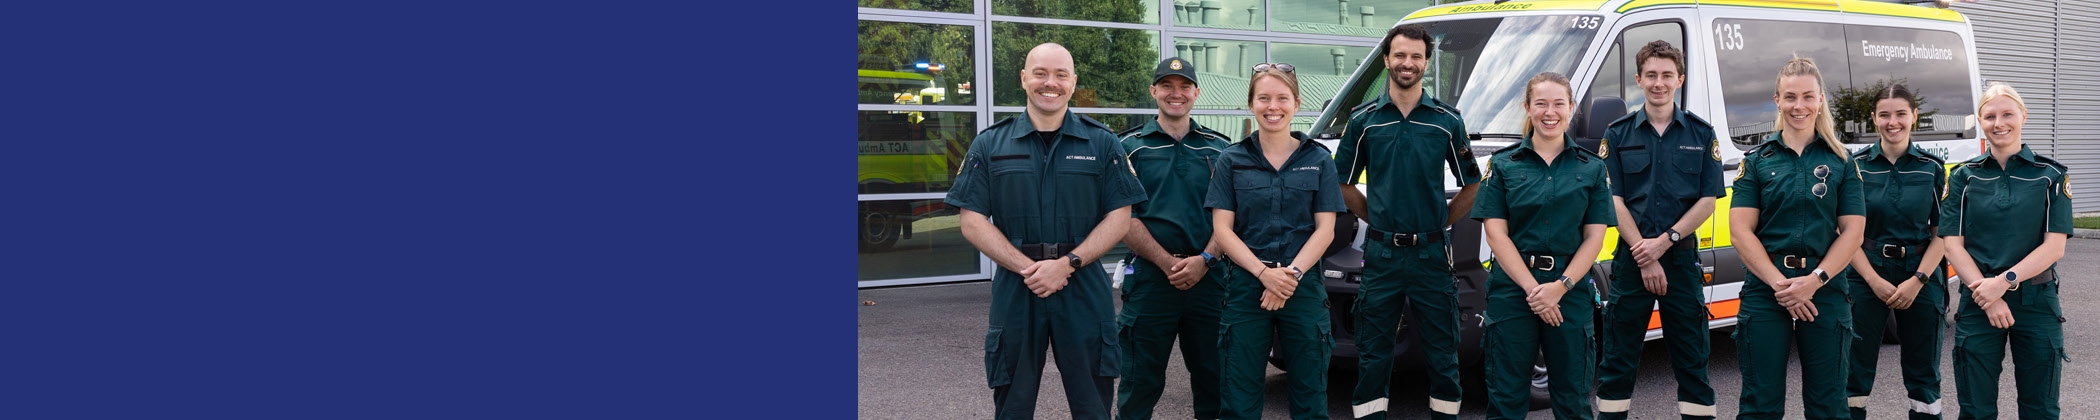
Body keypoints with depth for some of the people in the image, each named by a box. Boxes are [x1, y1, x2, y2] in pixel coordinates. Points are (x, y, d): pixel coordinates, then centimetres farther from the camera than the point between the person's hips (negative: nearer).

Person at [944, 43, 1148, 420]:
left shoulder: (1101, 143, 6)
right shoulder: (990, 145, 6)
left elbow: (1119, 217, 1)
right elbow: (973, 222, 1)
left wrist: (1068, 264, -13)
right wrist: (1027, 267, -12)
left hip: (1085, 291, 0)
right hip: (1014, 290, 0)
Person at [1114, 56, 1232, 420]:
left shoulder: (1219, 148, 10)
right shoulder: (1130, 147, 4)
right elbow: (1123, 218, -3)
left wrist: (1204, 260, -10)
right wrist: (1168, 263, -13)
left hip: (1208, 278, 2)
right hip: (1149, 277, -2)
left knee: (1213, 380, 8)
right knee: (1141, 384, 2)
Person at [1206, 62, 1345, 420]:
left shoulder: (1318, 160, 6)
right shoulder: (1232, 161, 5)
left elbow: (1325, 229, 2)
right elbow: (1222, 229, -1)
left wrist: (1291, 274, -13)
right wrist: (1264, 273, -14)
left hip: (1304, 287, 0)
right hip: (1246, 286, 0)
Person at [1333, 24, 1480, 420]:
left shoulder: (1447, 120, 3)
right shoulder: (1363, 119, 3)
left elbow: (1471, 185, 10)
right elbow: (1344, 183, 10)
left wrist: (1442, 221, 4)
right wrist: (1375, 218, 6)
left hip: (1431, 254, 0)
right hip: (1381, 254, 0)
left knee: (1442, 353, 5)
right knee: (1373, 356, 4)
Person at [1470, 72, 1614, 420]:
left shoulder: (1592, 167, 7)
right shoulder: (1503, 164, 4)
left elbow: (1594, 237, 3)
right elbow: (1496, 234, -2)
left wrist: (1560, 287, -11)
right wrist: (1532, 288, -13)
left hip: (1571, 289, 1)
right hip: (1513, 285, -1)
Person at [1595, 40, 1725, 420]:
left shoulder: (1701, 134, 5)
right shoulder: (1618, 134, 4)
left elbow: (1708, 201, 0)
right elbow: (1614, 201, -2)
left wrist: (1665, 241, -12)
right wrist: (1645, 256, -11)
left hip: (1682, 256, 0)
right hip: (1631, 258, 0)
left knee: (1691, 359, 4)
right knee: (1618, 359, 3)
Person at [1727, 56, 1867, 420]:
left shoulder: (1840, 163, 7)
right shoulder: (1758, 160, 5)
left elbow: (1852, 231, 1)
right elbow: (1741, 230, -2)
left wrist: (1815, 280, -13)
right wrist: (1780, 284, -13)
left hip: (1825, 292, 1)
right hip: (1765, 292, 0)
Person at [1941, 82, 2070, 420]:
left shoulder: (2051, 176, 3)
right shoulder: (1963, 177, 5)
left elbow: (2054, 246, -5)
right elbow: (1953, 245, -1)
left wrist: (2004, 281, -18)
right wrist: (1988, 297, -13)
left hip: (2036, 301, 0)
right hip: (1978, 303, 0)